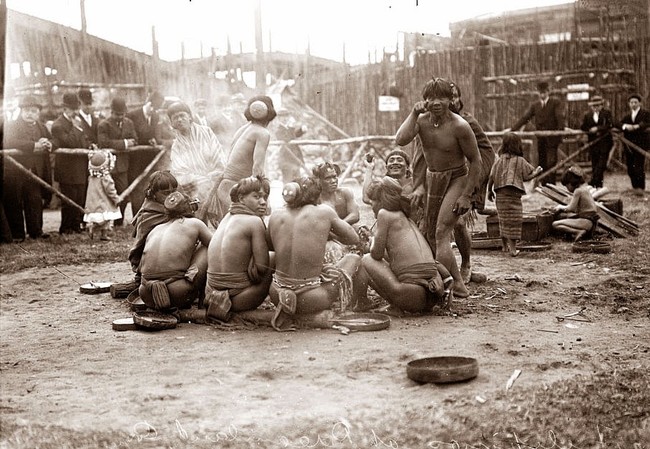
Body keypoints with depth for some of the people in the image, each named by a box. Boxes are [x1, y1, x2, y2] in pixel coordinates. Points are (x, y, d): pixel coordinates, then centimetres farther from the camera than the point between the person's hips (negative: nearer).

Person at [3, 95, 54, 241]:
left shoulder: (42, 128, 17)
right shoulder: (12, 126, -3)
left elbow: (52, 141, 12)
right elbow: (10, 143, -21)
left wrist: (48, 144, -14)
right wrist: (35, 146, -27)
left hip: (35, 172, 5)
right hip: (15, 174, -5)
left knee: (35, 202, 7)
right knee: (14, 204, 0)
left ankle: (36, 230, 16)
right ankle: (17, 233, 6)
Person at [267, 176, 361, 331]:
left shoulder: (276, 216, 2)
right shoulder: (324, 212, -6)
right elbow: (354, 239, 6)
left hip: (276, 293, 3)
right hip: (310, 299, -3)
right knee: (354, 258, 22)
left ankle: (286, 304, 11)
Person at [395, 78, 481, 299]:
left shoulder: (459, 126, -21)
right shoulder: (422, 120, -7)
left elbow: (475, 161, -14)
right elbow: (400, 140, -24)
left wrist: (466, 196, -17)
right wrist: (414, 113, -23)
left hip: (457, 179, -7)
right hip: (432, 179, 7)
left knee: (441, 233, -17)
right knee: (429, 233, 12)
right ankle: (457, 285, 24)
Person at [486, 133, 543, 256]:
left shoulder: (499, 160, 6)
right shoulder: (520, 161, -4)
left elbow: (491, 177, 4)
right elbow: (528, 176, 2)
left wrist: (489, 190, 14)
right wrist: (537, 171, 19)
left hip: (500, 194, 5)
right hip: (513, 194, -5)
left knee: (503, 220, 16)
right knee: (513, 220, -1)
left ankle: (505, 246, 27)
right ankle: (513, 248, -5)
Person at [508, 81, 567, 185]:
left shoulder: (556, 103, 0)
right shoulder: (534, 105, 12)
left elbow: (561, 117, -12)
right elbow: (525, 118, 7)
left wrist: (563, 127, -32)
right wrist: (512, 128, -4)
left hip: (552, 138, -4)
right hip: (540, 138, 4)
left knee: (551, 162, -10)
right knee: (542, 162, 7)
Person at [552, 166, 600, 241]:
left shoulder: (578, 191, -11)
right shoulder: (585, 188, 17)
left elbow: (570, 208, -12)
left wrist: (561, 207, 6)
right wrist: (563, 208, 13)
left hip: (586, 222, -10)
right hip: (592, 222, 10)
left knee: (555, 224, -14)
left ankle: (579, 232, -26)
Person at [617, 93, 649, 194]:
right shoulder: (627, 116, 19)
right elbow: (619, 124, 4)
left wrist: (637, 126, -24)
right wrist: (625, 126, -16)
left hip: (640, 144, -6)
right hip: (629, 146, 6)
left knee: (639, 167, -10)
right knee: (630, 167, 6)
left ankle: (641, 187, -3)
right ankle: (635, 187, 17)